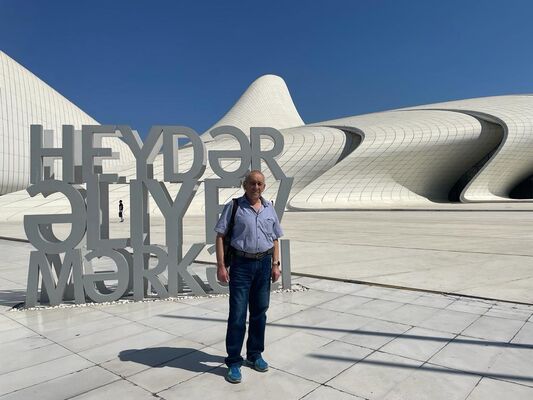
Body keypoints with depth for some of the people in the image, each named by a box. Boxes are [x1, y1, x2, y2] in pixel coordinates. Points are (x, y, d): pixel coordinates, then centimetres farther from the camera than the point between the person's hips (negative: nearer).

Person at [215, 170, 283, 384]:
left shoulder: (269, 209, 9)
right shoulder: (234, 206, -3)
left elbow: (275, 239, 14)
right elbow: (220, 236, -5)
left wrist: (275, 264, 5)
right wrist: (221, 265, -11)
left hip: (264, 264, 4)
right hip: (241, 264, -4)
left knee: (259, 312, 13)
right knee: (237, 314, -1)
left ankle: (255, 355, 30)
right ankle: (233, 362, 12)